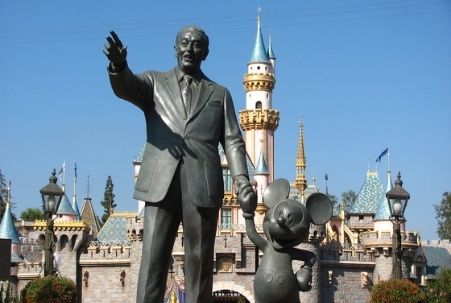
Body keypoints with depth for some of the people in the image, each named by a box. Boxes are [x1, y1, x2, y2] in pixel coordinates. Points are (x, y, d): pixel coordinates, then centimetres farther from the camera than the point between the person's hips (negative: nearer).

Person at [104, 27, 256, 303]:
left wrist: (243, 181, -5)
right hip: (161, 184, -1)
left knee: (200, 263, -1)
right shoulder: (155, 82, 17)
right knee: (153, 260, -7)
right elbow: (126, 87, -6)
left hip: (203, 186, 1)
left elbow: (233, 142, 12)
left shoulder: (220, 94, 20)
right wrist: (118, 65, -30)